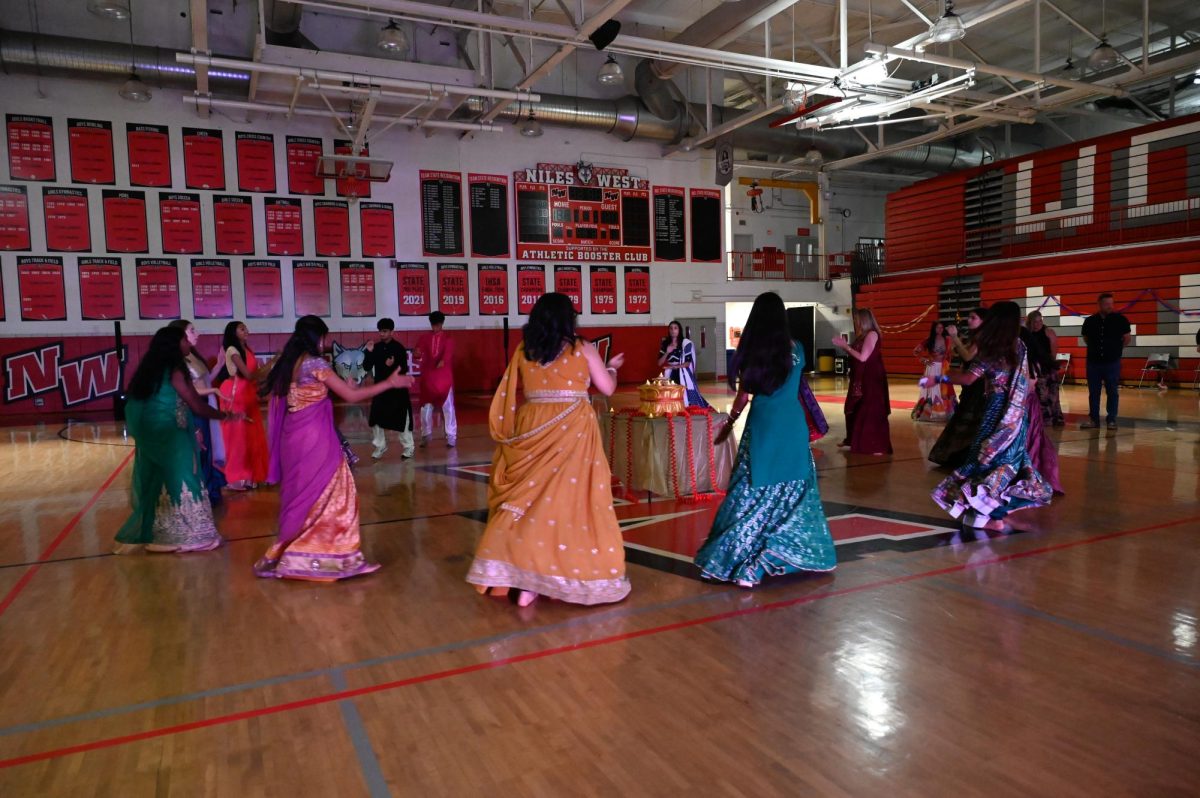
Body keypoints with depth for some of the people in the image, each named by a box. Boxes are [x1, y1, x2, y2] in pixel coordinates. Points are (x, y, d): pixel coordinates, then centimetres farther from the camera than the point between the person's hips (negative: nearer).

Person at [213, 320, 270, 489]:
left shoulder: (247, 349, 14)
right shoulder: (232, 350, -10)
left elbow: (253, 375, 7)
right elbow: (248, 374, -17)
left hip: (248, 394, 8)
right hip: (235, 395, -8)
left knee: (251, 436, 9)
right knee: (238, 436, -2)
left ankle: (249, 475, 17)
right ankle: (236, 478, 5)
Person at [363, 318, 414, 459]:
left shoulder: (399, 348, -8)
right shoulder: (376, 348, 4)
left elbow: (404, 369, -11)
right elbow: (367, 367, 2)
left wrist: (393, 366, -30)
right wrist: (369, 352, -12)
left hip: (397, 388, -4)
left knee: (402, 419, -1)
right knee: (376, 419, 6)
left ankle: (407, 447, 12)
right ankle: (380, 446, 22)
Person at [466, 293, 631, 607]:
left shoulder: (523, 351, 4)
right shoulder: (582, 348, -3)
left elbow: (513, 390, 11)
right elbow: (607, 388, 2)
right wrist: (612, 367, 21)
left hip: (533, 430, 3)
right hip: (573, 430, -3)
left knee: (530, 499, 8)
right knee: (572, 498, 3)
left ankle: (525, 579, 9)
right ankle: (581, 574, 12)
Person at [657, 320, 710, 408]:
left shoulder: (686, 343, -6)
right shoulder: (665, 344, 5)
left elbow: (688, 363, -7)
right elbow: (659, 363, 3)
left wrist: (674, 366, -17)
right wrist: (667, 353, -12)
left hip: (683, 375, -3)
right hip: (670, 375, 3)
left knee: (686, 399, -7)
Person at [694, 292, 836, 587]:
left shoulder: (749, 351, -2)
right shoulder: (795, 349, 0)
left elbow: (743, 396, 1)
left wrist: (728, 424, 16)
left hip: (762, 424, 0)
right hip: (792, 424, 0)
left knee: (755, 493, 7)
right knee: (794, 490, 13)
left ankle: (740, 560, 9)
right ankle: (793, 552, 19)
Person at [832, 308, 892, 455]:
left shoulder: (872, 334, -14)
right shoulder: (862, 336, 12)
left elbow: (863, 357, -19)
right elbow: (854, 355, 13)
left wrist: (846, 346, -12)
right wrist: (844, 346, 5)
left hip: (872, 378, -10)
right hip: (861, 378, 10)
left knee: (872, 411, -9)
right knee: (854, 409, 17)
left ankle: (878, 446, -6)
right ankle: (852, 439, 31)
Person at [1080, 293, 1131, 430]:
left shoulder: (1120, 319, -4)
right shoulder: (1090, 321, 0)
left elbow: (1127, 338, 8)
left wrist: (1116, 349, 10)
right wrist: (1095, 348, 12)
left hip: (1112, 362, -2)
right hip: (1093, 362, 2)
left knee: (1112, 392, 3)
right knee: (1093, 392, 7)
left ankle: (1111, 420, 10)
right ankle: (1093, 420, 14)